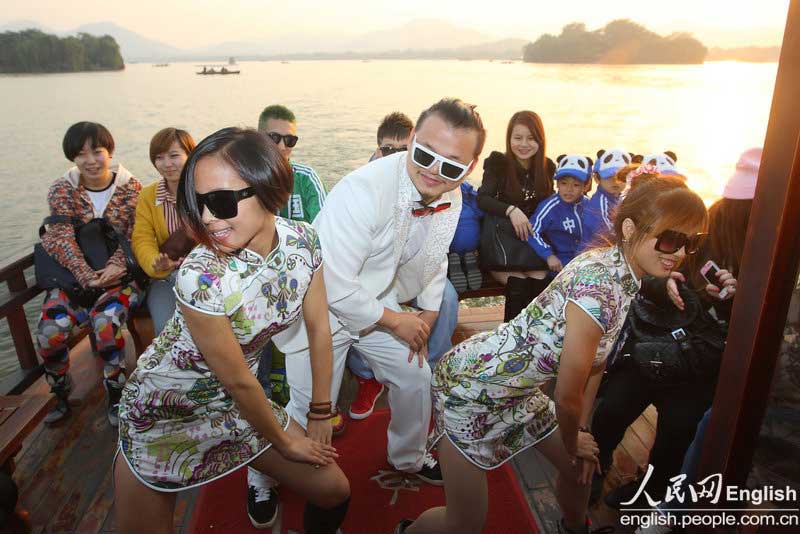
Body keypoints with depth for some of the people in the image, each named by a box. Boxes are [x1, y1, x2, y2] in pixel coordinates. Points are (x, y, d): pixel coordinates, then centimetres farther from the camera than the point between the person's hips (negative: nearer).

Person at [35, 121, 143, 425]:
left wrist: (118, 265, -24)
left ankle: (116, 394, -7)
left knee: (106, 322, -29)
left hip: (118, 274, -2)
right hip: (73, 274, 2)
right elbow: (62, 237, -6)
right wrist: (86, 275, -21)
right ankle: (59, 394, 8)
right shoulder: (62, 190, 3)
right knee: (51, 329, -20)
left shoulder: (130, 188, 0)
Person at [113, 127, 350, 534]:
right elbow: (237, 380, -22)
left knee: (334, 492, 8)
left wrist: (319, 414, 0)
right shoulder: (201, 277, -33)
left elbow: (318, 326, -6)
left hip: (238, 402, 5)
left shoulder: (302, 241, -17)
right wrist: (285, 442, -7)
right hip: (165, 411, -4)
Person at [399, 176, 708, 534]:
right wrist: (573, 444, 0)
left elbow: (596, 361, 9)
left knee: (579, 469, 23)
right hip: (471, 385, -9)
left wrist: (580, 433, 11)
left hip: (519, 389, 9)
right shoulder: (600, 288, -31)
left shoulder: (624, 273, -1)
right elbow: (567, 396, -21)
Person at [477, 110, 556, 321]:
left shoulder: (548, 167, 6)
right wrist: (511, 210, -33)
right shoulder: (498, 163, -4)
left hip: (534, 243, 3)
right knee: (518, 282, -27)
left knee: (539, 280, -24)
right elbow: (482, 199, -17)